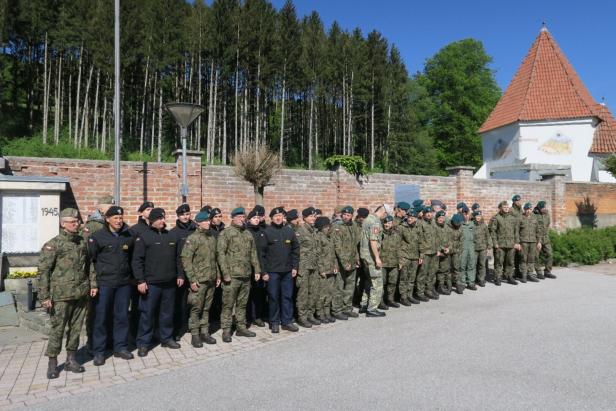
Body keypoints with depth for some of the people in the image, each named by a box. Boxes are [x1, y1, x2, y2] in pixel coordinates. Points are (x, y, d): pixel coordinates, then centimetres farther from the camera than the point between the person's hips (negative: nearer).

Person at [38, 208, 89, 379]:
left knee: (76, 328, 10)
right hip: (62, 295, -5)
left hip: (81, 294, 5)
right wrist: (44, 296, -12)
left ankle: (71, 359, 22)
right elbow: (43, 271, -8)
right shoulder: (53, 245, -7)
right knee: (58, 329, 0)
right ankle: (52, 362, 14)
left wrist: (93, 284, 10)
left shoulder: (83, 242, 9)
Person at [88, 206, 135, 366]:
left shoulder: (129, 236, 6)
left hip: (124, 283, 4)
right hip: (104, 283, -3)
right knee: (101, 318, 4)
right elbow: (90, 260, -5)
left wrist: (133, 277, 13)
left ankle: (121, 347, 23)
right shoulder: (97, 237, -5)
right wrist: (92, 283, -9)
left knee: (122, 316, 10)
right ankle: (98, 351, 16)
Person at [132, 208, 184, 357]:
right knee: (147, 313, 2)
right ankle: (143, 343, 13)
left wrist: (180, 275, 12)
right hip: (151, 283, -5)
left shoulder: (171, 237, 11)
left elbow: (177, 258, 17)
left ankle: (166, 338, 26)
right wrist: (140, 280, -13)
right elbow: (137, 261, -8)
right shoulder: (144, 237, -5)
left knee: (167, 312, 13)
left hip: (170, 283, 5)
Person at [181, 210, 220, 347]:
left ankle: (205, 332, 23)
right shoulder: (192, 238, -9)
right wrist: (192, 279, -16)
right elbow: (186, 259, -13)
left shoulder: (212, 237, 12)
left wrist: (218, 275, 15)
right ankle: (195, 335, 11)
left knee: (206, 308, 13)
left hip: (211, 280, 6)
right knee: (196, 309, 1)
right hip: (199, 280, -6)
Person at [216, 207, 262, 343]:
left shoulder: (248, 234, 15)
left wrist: (257, 270, 12)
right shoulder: (225, 233, -5)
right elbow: (220, 254, -11)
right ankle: (226, 330, 10)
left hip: (246, 276, 6)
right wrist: (225, 273, -16)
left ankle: (241, 327, 25)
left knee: (242, 304, 14)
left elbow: (253, 254, 18)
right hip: (232, 276, -6)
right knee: (228, 305, 1)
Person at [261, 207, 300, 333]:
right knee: (273, 297, 5)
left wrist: (295, 267, 5)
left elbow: (296, 249, 11)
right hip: (272, 271, -3)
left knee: (287, 296, 9)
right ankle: (274, 322, 18)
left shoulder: (289, 231, 6)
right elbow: (262, 253, -6)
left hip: (287, 271, 3)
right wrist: (264, 271, -9)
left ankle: (287, 321, 20)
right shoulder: (266, 232, -5)